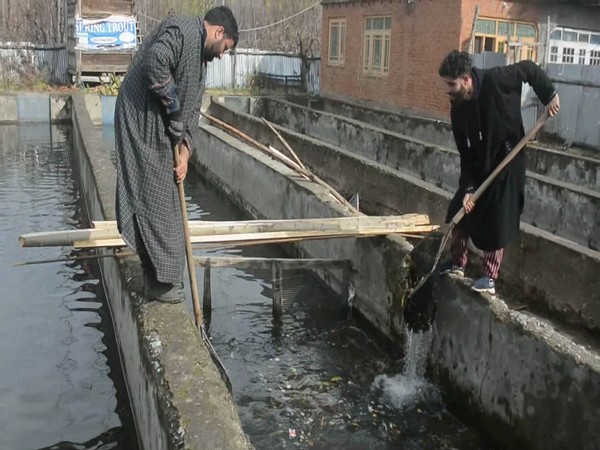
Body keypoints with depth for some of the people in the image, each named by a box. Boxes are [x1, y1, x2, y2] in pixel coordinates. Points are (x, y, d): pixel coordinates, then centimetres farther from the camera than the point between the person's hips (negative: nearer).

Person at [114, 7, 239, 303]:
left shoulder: (200, 59, 19)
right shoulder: (181, 29, -9)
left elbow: (191, 111, 15)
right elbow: (154, 62, -27)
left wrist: (184, 152, 3)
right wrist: (174, 106, -16)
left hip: (159, 131, 10)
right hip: (141, 122, -10)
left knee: (164, 203, 12)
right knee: (151, 201, -5)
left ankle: (159, 279, 22)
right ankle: (159, 282, 3)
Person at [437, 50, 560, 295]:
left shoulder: (494, 80, -23)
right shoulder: (458, 109, -8)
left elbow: (530, 68, -6)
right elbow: (465, 153, -7)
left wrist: (550, 95, -8)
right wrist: (468, 187, -12)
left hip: (507, 162, -5)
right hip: (478, 164, 6)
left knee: (497, 222, -2)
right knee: (460, 210, 8)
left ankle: (490, 277, 9)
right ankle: (458, 263, 27)